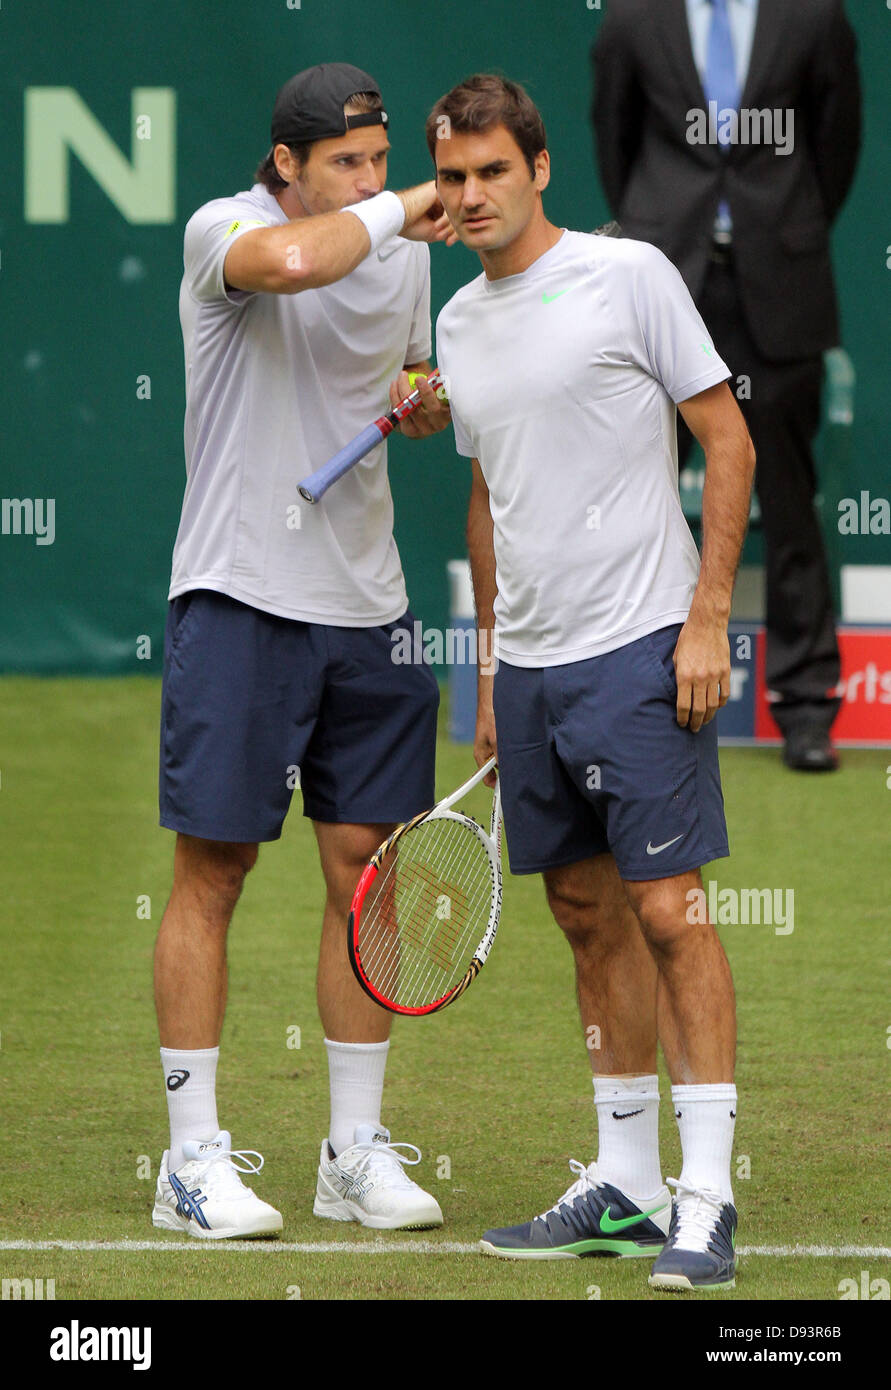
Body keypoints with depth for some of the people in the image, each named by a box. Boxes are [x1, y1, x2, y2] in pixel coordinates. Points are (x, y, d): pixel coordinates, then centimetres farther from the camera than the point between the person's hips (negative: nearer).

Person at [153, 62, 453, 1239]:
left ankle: (356, 1152, 15)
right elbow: (288, 260, -36)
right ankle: (193, 1159, 4)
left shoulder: (405, 254, 9)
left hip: (366, 606, 6)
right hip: (239, 599, -6)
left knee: (365, 872, 6)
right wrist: (401, 208, -22)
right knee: (212, 872, -2)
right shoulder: (223, 232, -11)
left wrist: (429, 399, 3)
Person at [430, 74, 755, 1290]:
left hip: (638, 650, -6)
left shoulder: (629, 276, -6)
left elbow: (729, 439, -6)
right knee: (588, 917, 9)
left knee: (667, 913, -9)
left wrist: (708, 618, -12)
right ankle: (623, 1188, 15)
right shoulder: (460, 322, 13)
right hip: (530, 670, 7)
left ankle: (705, 1200, -7)